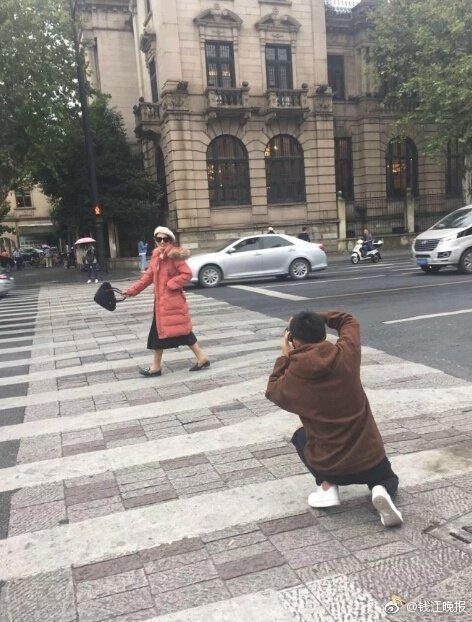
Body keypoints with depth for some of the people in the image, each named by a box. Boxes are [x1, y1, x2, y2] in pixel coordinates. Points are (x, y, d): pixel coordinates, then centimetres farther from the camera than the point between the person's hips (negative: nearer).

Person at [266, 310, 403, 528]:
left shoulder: (295, 376, -18)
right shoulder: (346, 354, -14)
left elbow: (273, 391, 7)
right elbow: (349, 320, 9)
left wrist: (284, 357, 12)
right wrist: (318, 318, 9)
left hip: (328, 464, -1)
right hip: (369, 455, 1)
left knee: (300, 437, 31)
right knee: (387, 479, 34)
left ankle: (326, 484, 10)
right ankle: (381, 490, -3)